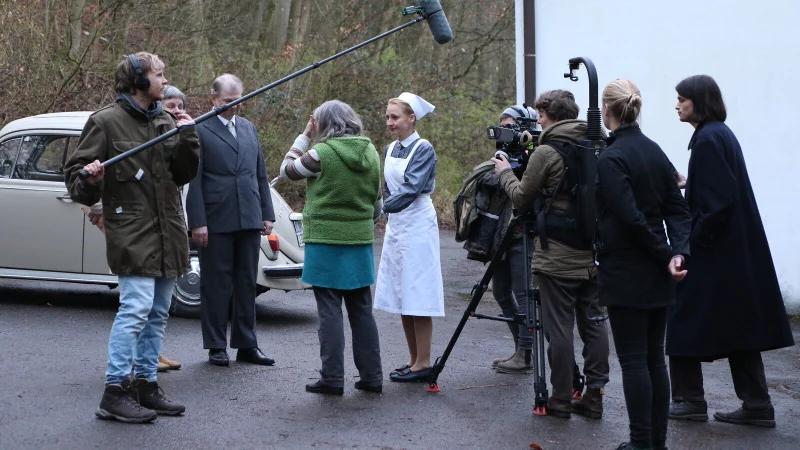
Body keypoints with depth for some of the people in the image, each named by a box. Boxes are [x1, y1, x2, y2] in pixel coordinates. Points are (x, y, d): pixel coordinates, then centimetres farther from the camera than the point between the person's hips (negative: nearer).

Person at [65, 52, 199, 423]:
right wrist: (88, 180, -26)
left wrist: (187, 138, -3)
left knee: (158, 313, 10)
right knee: (136, 307, -15)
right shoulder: (106, 121, -5)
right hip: (132, 233, -7)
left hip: (166, 232, 7)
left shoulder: (165, 122, 14)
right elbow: (74, 173, -4)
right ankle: (115, 392, -12)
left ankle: (145, 385, 19)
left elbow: (185, 174, 12)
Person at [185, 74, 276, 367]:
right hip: (216, 222, -5)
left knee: (247, 285, 10)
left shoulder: (249, 128, 14)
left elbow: (261, 175, 17)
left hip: (249, 221, 6)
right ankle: (216, 347, 10)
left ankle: (246, 345, 17)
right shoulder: (199, 130, -5)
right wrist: (198, 222, -14)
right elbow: (194, 180, -8)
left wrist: (267, 214, 11)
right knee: (215, 286, 3)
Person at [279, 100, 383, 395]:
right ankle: (371, 376, 14)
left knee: (330, 312, 0)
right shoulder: (370, 152, 6)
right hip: (361, 242, 5)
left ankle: (332, 378, 1)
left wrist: (304, 137, 7)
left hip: (326, 243, -5)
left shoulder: (321, 153, -12)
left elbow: (286, 171, 3)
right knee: (362, 311, 11)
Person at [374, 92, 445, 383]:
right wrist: (386, 211, 13)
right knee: (401, 296, 8)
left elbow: (412, 188, -20)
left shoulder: (423, 150, -10)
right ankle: (413, 360, 14)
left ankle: (423, 363, -4)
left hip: (417, 225, -8)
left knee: (417, 296, -7)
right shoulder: (390, 150, 12)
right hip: (395, 226, 8)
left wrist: (382, 208, -26)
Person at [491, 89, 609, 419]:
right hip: (592, 254, 6)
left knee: (559, 329, -1)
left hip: (556, 257, -6)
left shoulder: (545, 153, -12)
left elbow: (521, 199, -5)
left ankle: (561, 399, 4)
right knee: (593, 323, 9)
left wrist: (505, 173, 12)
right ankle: (594, 395, 11)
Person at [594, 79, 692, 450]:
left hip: (625, 275, -7)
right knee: (655, 357, 12)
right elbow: (677, 208, 5)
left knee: (633, 360, -3)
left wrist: (665, 254, -11)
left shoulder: (610, 159, -14)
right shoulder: (655, 151, 9)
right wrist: (678, 251, -6)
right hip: (657, 278, 8)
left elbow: (630, 218, -21)